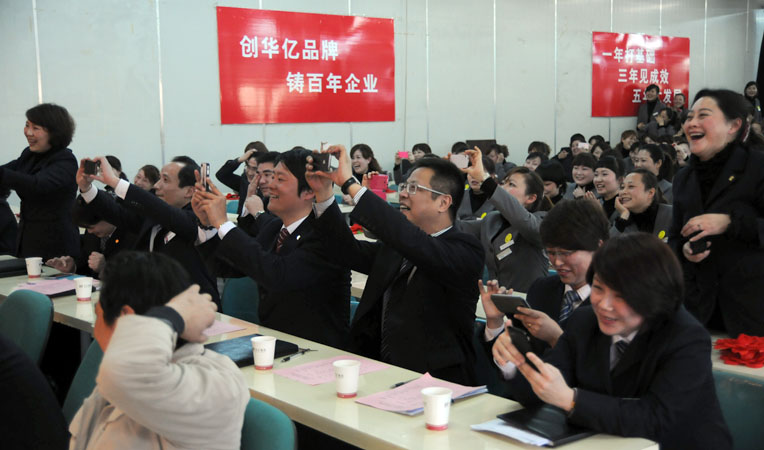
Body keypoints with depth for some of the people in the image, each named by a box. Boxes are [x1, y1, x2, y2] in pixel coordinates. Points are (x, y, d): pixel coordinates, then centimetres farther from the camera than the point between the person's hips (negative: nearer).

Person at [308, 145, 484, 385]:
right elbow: (350, 252, 11)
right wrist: (323, 193, 1)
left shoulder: (466, 250, -11)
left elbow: (415, 243, -28)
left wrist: (350, 183, -26)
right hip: (380, 372, 7)